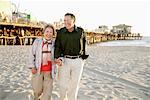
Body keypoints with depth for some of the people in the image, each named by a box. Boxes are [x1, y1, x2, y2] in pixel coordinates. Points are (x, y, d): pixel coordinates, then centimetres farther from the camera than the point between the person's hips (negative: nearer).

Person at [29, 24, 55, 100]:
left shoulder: (54, 44, 1)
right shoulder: (37, 41, 1)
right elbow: (32, 55, 3)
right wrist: (32, 67, -3)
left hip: (49, 70, 0)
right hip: (38, 69, 0)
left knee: (48, 90, 4)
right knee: (37, 89, 10)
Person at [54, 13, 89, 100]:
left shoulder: (81, 31, -1)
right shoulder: (60, 32, -2)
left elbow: (84, 44, 13)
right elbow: (57, 46, -3)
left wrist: (83, 57, 14)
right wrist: (58, 58, -19)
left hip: (78, 61, 1)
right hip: (65, 60, 0)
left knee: (74, 84, 9)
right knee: (63, 84, 2)